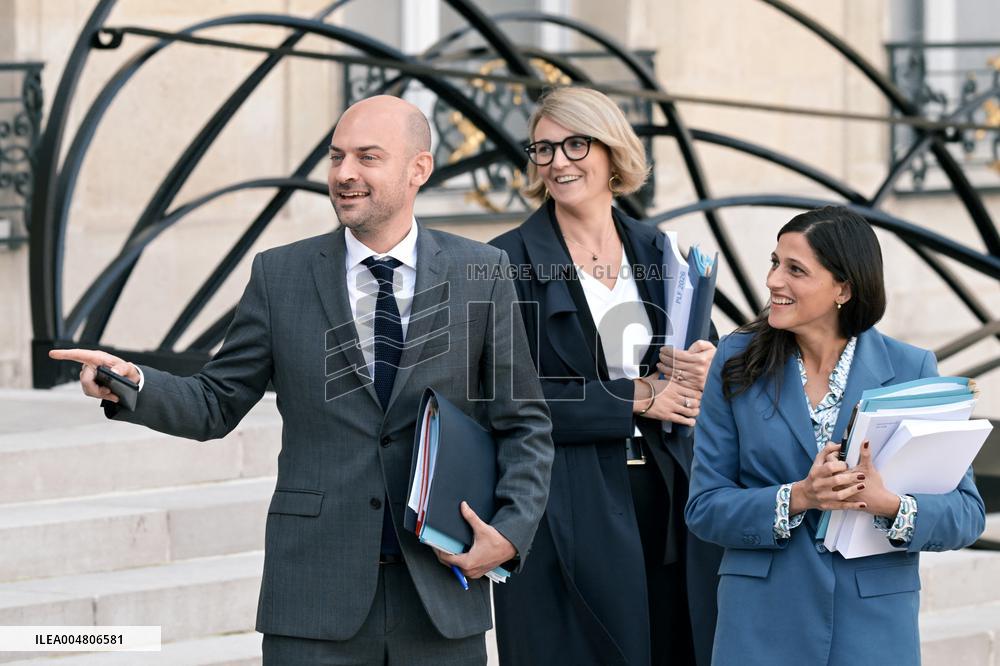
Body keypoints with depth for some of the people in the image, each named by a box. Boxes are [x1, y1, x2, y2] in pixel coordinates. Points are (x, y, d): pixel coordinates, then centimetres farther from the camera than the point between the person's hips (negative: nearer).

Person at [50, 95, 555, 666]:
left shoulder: (481, 274, 3)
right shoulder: (281, 275, 5)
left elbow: (524, 425, 7)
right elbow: (216, 406, 8)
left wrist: (513, 531, -8)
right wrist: (133, 386, -12)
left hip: (442, 585, 0)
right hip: (317, 592, 0)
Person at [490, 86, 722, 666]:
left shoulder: (655, 249, 12)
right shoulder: (511, 262, -3)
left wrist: (701, 371, -8)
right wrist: (636, 397, -12)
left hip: (665, 502, 4)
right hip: (569, 510, -4)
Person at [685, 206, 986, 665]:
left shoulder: (910, 370, -2)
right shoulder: (737, 363, 0)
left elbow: (966, 513, -3)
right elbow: (705, 507, -3)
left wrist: (889, 505, -22)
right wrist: (796, 499, -19)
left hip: (873, 626, 0)